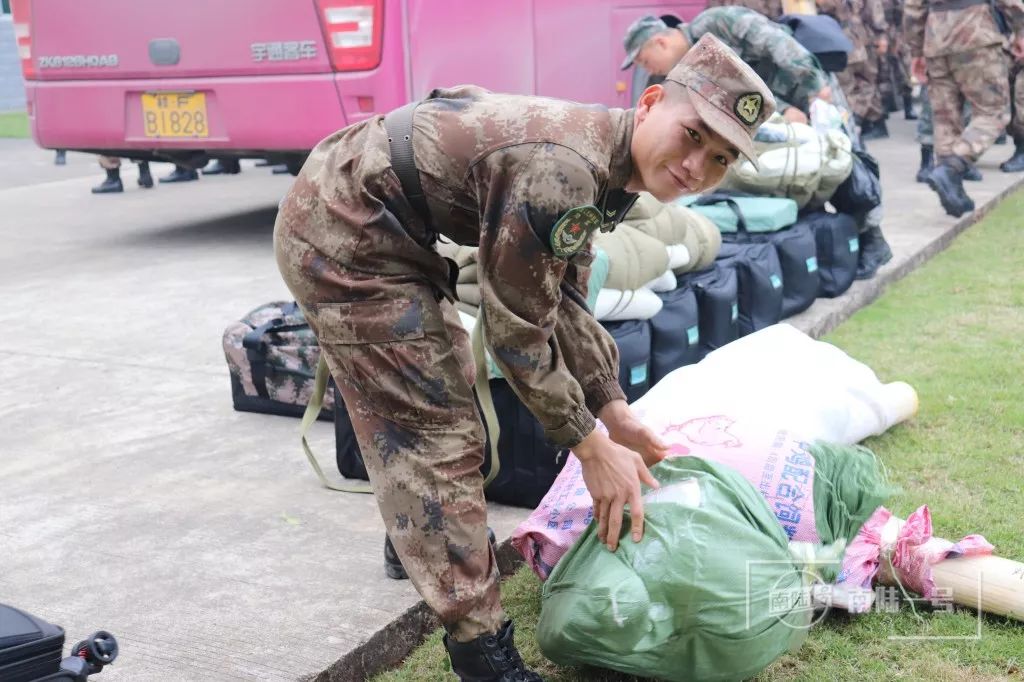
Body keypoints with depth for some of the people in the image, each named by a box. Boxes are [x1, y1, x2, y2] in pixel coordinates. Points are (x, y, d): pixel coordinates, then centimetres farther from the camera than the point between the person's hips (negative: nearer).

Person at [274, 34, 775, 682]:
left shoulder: (600, 159, 1)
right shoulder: (561, 172, -29)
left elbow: (565, 302, 10)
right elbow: (516, 329, -22)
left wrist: (617, 414, 7)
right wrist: (593, 447, -13)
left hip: (374, 224, 11)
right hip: (343, 237, -10)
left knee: (442, 394, 27)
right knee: (434, 431, -8)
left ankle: (421, 539, 49)